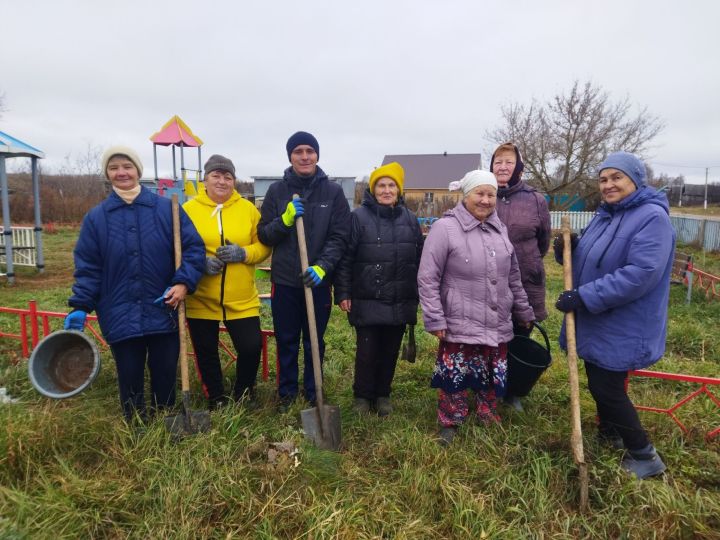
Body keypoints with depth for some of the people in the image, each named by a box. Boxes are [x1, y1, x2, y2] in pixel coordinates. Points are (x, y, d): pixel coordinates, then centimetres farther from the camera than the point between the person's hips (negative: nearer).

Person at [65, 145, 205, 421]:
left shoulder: (167, 209, -2)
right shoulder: (95, 218, 4)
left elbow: (194, 247, -4)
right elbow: (88, 267, 5)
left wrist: (183, 282, -16)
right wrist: (80, 307, -4)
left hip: (164, 312, -1)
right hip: (120, 317, 1)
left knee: (165, 377, 12)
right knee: (130, 382, 11)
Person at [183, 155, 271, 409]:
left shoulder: (247, 209, 3)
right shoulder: (189, 209, -1)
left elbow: (263, 245, 3)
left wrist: (242, 253, -15)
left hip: (242, 300, 0)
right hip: (201, 300, 0)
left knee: (251, 347, 0)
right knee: (206, 352, 12)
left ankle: (243, 396, 29)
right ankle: (217, 400, 35)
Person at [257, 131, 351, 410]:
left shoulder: (333, 192, 1)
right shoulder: (277, 191, 3)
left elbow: (339, 238, -4)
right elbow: (263, 235, 3)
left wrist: (323, 266, -18)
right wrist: (285, 220, -15)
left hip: (318, 280, -1)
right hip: (285, 280, 1)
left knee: (315, 343, 10)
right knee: (286, 342, 11)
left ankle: (314, 395, 27)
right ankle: (286, 393, 28)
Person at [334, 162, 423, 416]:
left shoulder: (410, 219, 7)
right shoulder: (359, 217, -6)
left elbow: (419, 259, 12)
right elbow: (345, 258, -6)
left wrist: (417, 294, 12)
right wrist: (343, 293, -8)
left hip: (399, 302, 4)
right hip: (367, 302, -3)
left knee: (390, 352, 12)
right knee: (367, 351, 4)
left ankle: (382, 395, 31)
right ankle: (362, 395, 25)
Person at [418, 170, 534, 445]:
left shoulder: (499, 229, 9)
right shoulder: (445, 228, -11)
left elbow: (513, 277, 18)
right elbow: (427, 279, -12)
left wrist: (524, 312, 21)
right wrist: (435, 319, -15)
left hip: (498, 325, 6)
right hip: (460, 325, -6)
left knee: (493, 379, 17)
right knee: (456, 377, 3)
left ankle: (489, 424, 38)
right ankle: (450, 425, 25)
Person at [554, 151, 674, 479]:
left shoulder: (652, 217, -19)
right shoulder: (605, 215, 9)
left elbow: (640, 274, -30)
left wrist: (585, 297, -29)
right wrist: (567, 251, -5)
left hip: (622, 327, -8)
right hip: (596, 322, 8)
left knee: (605, 388, -1)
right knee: (600, 383, 20)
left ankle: (645, 457, 18)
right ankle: (609, 435, 43)